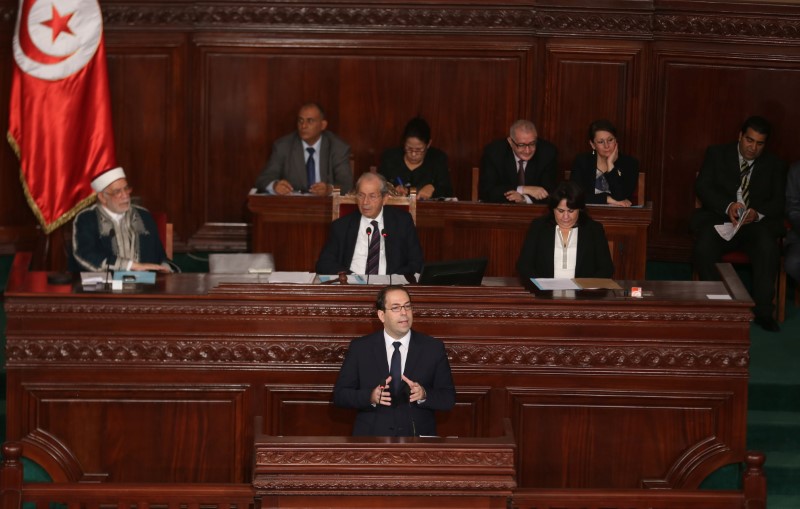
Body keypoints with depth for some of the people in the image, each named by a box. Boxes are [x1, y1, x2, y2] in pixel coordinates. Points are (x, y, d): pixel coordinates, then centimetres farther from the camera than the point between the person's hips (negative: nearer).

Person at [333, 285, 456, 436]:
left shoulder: (433, 348, 9)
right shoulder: (360, 348, 8)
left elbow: (449, 398, 8)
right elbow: (339, 395, 7)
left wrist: (424, 395, -12)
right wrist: (370, 397, -11)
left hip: (417, 441, 0)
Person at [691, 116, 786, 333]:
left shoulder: (775, 165, 14)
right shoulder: (717, 154, 11)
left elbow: (779, 201, 5)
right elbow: (702, 187, 0)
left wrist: (758, 214, -19)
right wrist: (728, 206, -19)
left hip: (756, 223, 0)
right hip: (719, 219, 0)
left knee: (767, 245, -34)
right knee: (704, 245, -34)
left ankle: (763, 311, -25)